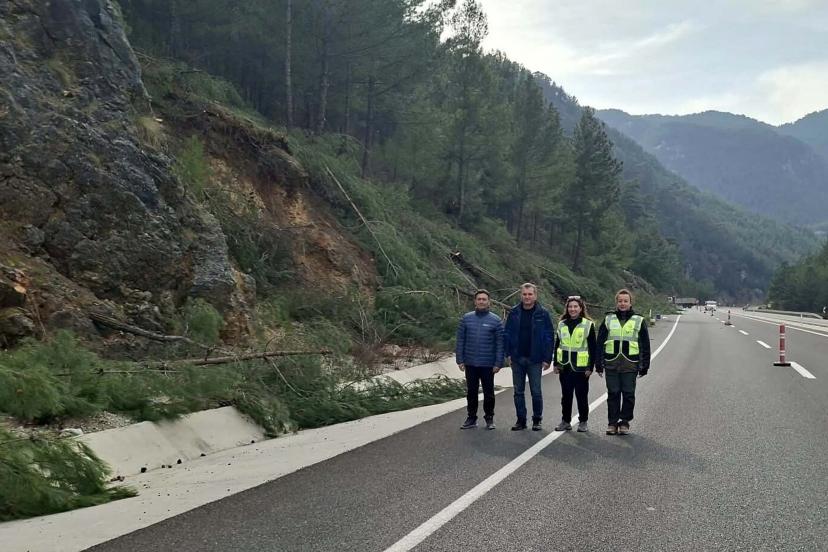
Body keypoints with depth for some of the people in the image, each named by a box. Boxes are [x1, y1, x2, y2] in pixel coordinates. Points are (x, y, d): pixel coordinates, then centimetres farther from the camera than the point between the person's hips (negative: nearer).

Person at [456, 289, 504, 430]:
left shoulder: (495, 320, -2)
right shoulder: (466, 318, 3)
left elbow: (500, 343, -3)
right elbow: (460, 340, 4)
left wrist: (498, 363, -9)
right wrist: (460, 360, -2)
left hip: (488, 364, -2)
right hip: (470, 364, 2)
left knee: (489, 392, 7)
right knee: (471, 392, 10)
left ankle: (489, 418, 19)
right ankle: (471, 418, 20)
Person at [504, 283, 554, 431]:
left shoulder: (542, 314, -3)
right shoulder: (514, 313, 4)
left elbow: (549, 337, -4)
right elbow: (507, 334, 7)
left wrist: (547, 359, -8)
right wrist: (508, 353, -1)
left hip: (535, 359, -3)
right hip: (517, 358, 3)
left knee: (536, 391, 3)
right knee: (518, 391, 8)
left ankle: (537, 420, 16)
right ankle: (521, 420, 17)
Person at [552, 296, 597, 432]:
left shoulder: (588, 325, -4)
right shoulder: (562, 324, 8)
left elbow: (593, 348, -3)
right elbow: (557, 345, 14)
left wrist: (591, 367, -7)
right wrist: (555, 363, 10)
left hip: (581, 368, -4)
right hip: (565, 367, 4)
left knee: (582, 396, 4)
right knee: (566, 396, 9)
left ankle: (583, 422, 15)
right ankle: (565, 421, 19)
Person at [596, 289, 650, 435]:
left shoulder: (639, 321, 6)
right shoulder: (608, 320, 9)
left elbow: (645, 345, 7)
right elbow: (600, 342, 10)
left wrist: (644, 365, 2)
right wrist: (598, 363, 5)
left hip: (630, 365, -1)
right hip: (611, 364, 1)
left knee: (628, 394, 3)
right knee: (613, 394, 4)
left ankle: (625, 422, 14)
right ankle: (612, 422, 12)